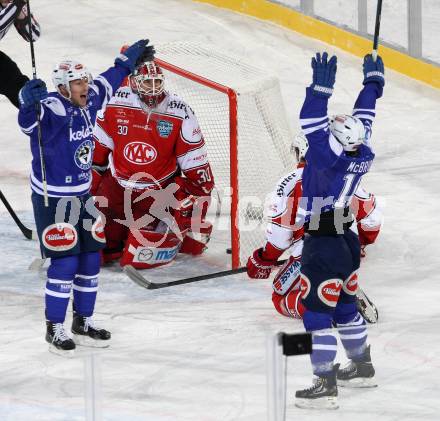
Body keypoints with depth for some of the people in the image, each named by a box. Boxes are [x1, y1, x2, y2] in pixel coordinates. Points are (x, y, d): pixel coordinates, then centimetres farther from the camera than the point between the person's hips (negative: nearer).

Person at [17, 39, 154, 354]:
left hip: (82, 195, 8)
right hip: (53, 200, -8)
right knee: (65, 263, -9)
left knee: (91, 259, 11)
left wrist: (129, 60, 32)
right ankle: (54, 329, 3)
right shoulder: (52, 109, -22)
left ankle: (83, 323, 24)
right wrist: (30, 101, -66)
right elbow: (29, 120, -45)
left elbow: (107, 83, 23)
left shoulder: (88, 103, 1)